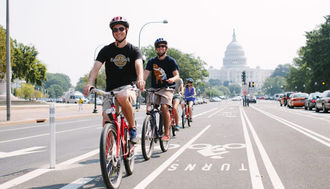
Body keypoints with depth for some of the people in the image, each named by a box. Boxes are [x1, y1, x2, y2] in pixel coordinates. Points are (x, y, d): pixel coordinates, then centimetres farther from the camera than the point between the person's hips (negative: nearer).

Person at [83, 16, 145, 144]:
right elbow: (96, 67, -6)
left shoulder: (134, 50, 4)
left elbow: (139, 65, -17)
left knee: (122, 96, -38)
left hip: (128, 88, -2)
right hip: (110, 91, 2)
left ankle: (132, 127, -17)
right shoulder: (106, 50, 7)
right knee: (107, 123, -15)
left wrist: (140, 79, -40)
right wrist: (89, 83, -28)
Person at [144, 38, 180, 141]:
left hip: (167, 89, -3)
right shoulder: (151, 61, 10)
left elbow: (177, 75, -5)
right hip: (154, 89, 3)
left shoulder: (171, 61, 2)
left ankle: (167, 133, -17)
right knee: (149, 107, -17)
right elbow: (145, 74, -1)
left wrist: (173, 79, -30)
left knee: (164, 107, -24)